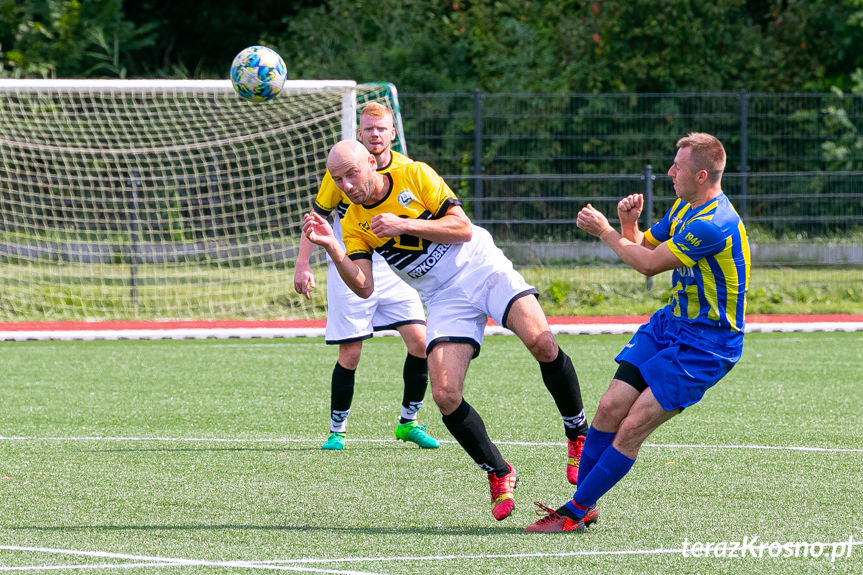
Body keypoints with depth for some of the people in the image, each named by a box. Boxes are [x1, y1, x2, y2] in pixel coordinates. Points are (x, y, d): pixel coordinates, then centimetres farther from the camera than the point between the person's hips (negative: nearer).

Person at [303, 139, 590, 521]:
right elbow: (364, 288, -7)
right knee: (445, 395, -17)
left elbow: (462, 228, -10)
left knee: (542, 343, -26)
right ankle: (498, 475, 2)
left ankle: (579, 435, -6)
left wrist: (405, 224, -19)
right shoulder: (354, 224, 3)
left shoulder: (415, 175, -5)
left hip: (484, 270, -3)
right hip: (444, 299, 3)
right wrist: (331, 248, -21)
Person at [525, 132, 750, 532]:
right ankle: (584, 505, 9)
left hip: (707, 344, -9)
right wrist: (629, 224, -6)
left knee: (633, 427, -13)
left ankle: (575, 512, -4)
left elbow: (649, 264, -19)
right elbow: (644, 246, 17)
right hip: (671, 322, 9)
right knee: (610, 407, -2)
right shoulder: (685, 207, 6)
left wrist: (603, 231, -6)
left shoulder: (713, 225, -26)